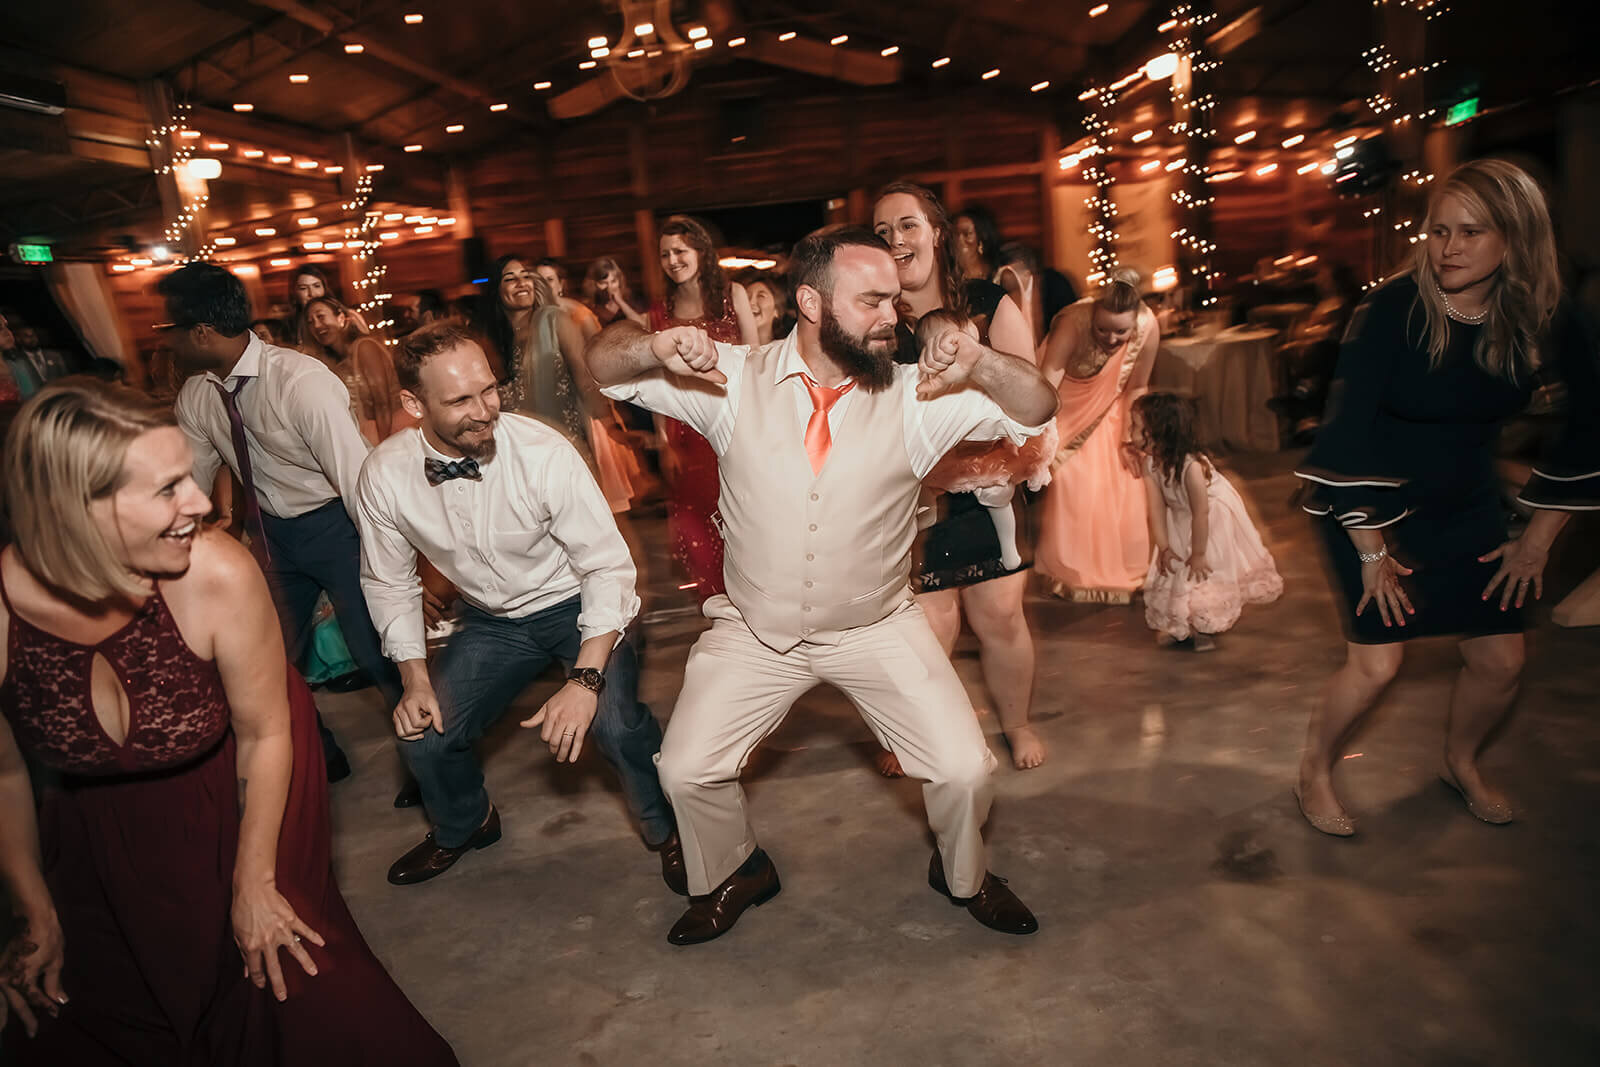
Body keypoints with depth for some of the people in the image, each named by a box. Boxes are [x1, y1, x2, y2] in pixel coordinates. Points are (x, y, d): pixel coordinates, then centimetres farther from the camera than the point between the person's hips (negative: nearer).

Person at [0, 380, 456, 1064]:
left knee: (284, 986, 4)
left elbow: (264, 733, -17)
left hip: (228, 810, -2)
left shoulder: (218, 577, -32)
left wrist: (254, 884, -7)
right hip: (97, 842, 2)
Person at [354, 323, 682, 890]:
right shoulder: (385, 475, -15)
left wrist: (585, 679, -33)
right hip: (490, 619, 4)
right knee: (424, 735, -4)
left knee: (614, 723, -27)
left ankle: (669, 831, 6)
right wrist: (415, 679, -7)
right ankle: (464, 825, 34)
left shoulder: (544, 452, -27)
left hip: (575, 606, -4)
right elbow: (388, 582, 1)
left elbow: (608, 565, -23)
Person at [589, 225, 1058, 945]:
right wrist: (656, 347, -31)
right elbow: (604, 365, -8)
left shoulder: (917, 396, -10)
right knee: (685, 770, 1)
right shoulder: (735, 380, -11)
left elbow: (1036, 408, -13)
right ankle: (735, 874, 34)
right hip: (754, 631, 1)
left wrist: (981, 363, -33)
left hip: (878, 629, 0)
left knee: (965, 769, -4)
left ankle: (962, 876, 31)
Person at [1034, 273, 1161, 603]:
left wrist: (1128, 438, -9)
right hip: (1068, 407, -3)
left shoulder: (1147, 328, -26)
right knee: (1070, 485, -8)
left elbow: (1136, 388, -10)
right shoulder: (1073, 323, -36)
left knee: (1124, 484, -1)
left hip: (1109, 408, 3)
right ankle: (1073, 573, 10)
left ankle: (1122, 571, 18)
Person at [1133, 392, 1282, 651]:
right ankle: (1175, 625, 24)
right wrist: (1163, 547, -15)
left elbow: (1201, 514, -31)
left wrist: (1198, 554, -22)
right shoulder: (1150, 463, -19)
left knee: (1207, 570, -2)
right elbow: (1157, 508, -14)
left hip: (1215, 517, -6)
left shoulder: (1192, 466, -39)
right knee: (1171, 567, 8)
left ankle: (1204, 627, 18)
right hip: (1180, 519, 6)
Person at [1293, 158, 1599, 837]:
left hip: (1466, 506, 5)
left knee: (1501, 658, 7)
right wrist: (1372, 551, -21)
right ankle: (1314, 774, 15)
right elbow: (1347, 430, -23)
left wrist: (1538, 540, 3)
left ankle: (1462, 764, 37)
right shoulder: (1395, 309, -22)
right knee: (1377, 661, -11)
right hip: (1368, 504, -5)